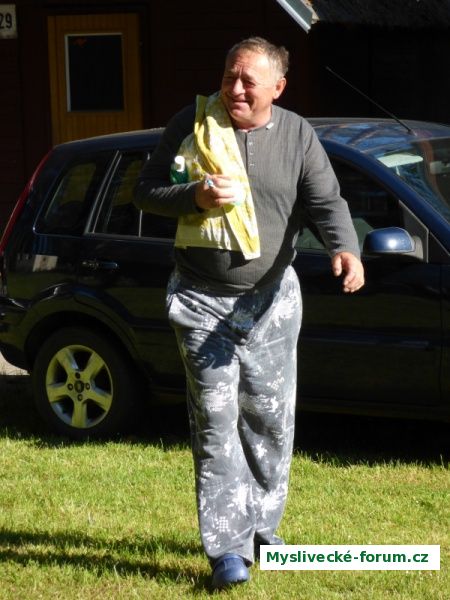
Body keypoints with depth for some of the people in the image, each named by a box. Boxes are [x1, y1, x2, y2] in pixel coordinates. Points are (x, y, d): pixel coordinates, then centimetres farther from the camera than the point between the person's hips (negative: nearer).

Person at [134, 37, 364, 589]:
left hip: (270, 300, 2)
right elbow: (146, 191, 2)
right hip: (202, 302, -2)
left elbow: (326, 202, -10)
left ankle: (261, 527, 29)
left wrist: (345, 248, -31)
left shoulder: (297, 136, 0)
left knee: (270, 419, 10)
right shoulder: (191, 125, -3)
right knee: (216, 422, -7)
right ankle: (228, 548, -6)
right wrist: (193, 196, -19)